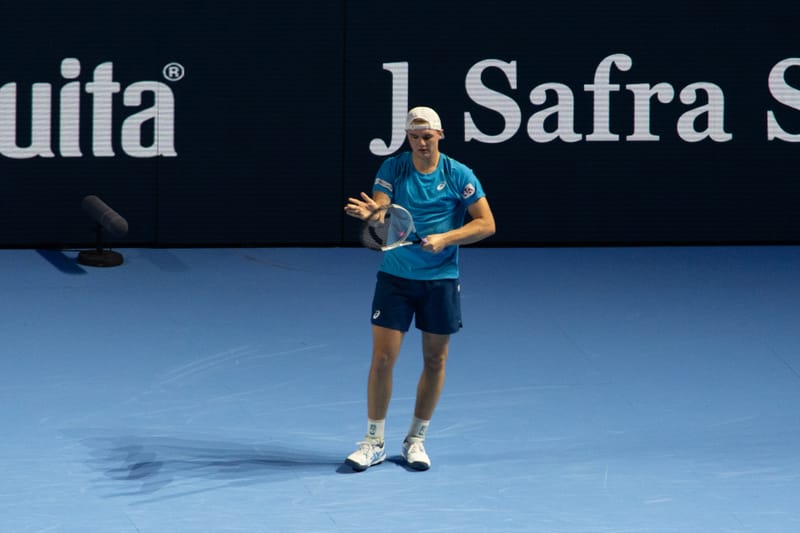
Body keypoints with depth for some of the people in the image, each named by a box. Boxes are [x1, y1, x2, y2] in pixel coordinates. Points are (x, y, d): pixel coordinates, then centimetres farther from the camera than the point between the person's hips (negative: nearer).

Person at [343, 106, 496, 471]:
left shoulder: (459, 175, -4)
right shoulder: (393, 169, -2)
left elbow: (487, 224, -5)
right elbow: (380, 210, -14)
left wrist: (445, 239, -18)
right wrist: (368, 212, -39)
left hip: (441, 280, 0)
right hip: (395, 277, 0)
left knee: (435, 360, 6)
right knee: (383, 357, -4)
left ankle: (416, 440, 21)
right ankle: (374, 442, 6)